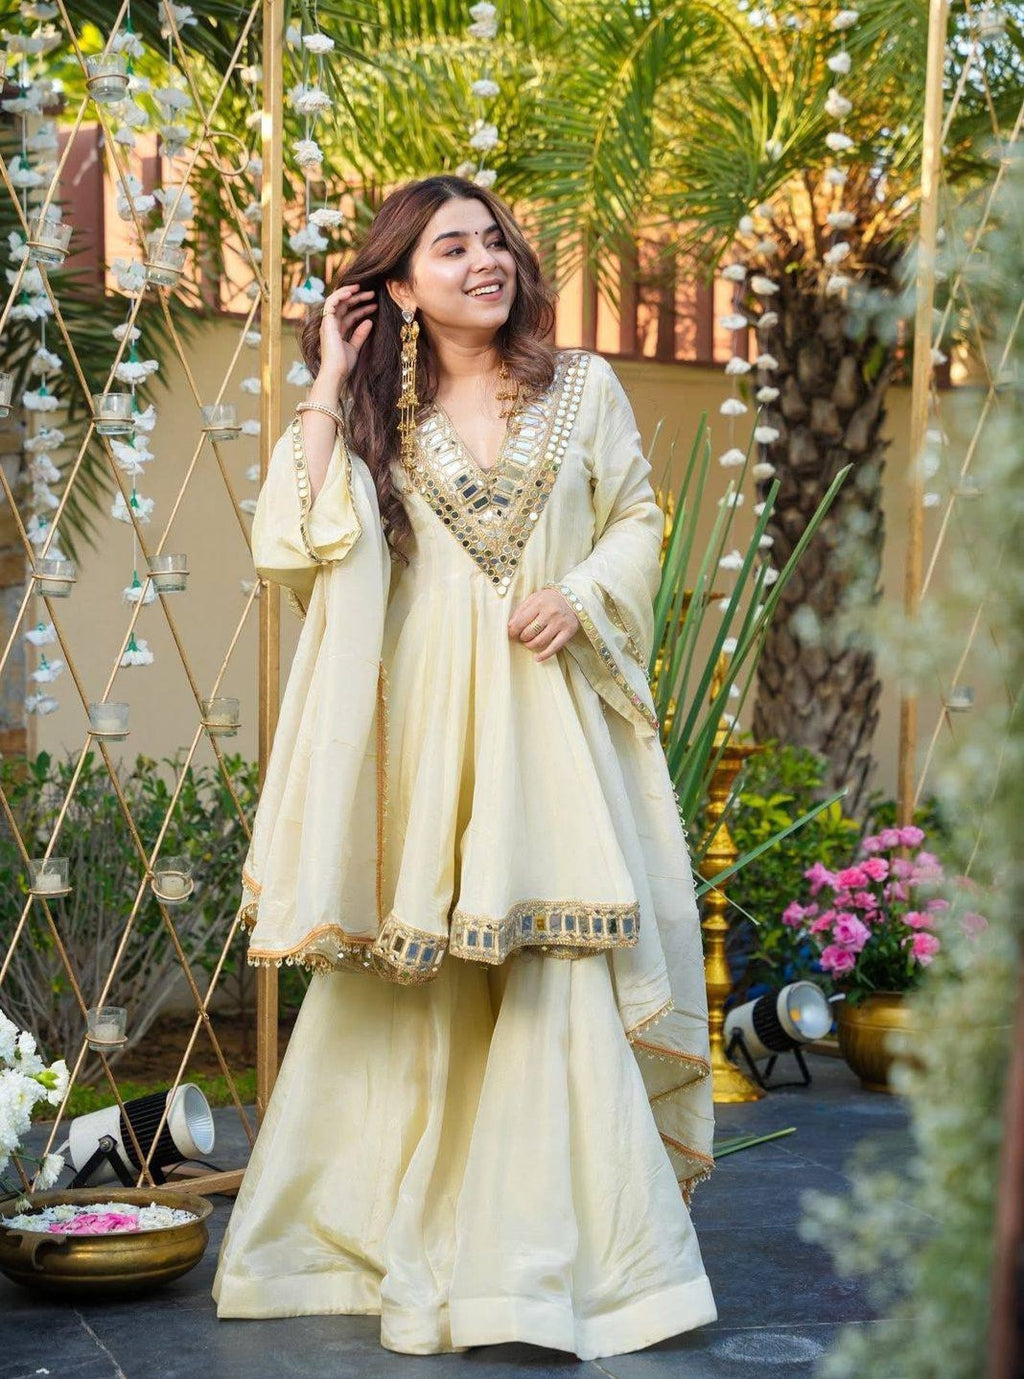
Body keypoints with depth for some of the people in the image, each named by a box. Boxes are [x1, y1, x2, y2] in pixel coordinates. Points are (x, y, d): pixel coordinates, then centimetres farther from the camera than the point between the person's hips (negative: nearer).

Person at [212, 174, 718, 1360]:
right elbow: (303, 539, -5)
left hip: (552, 717, 0)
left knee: (563, 975, -6)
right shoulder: (378, 414, 9)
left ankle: (571, 1248, 1)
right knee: (418, 982, 3)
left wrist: (582, 594, -8)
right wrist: (328, 388, -3)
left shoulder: (583, 389, 9)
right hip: (424, 725, 1)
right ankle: (407, 1230, 17)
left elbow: (637, 521, 11)